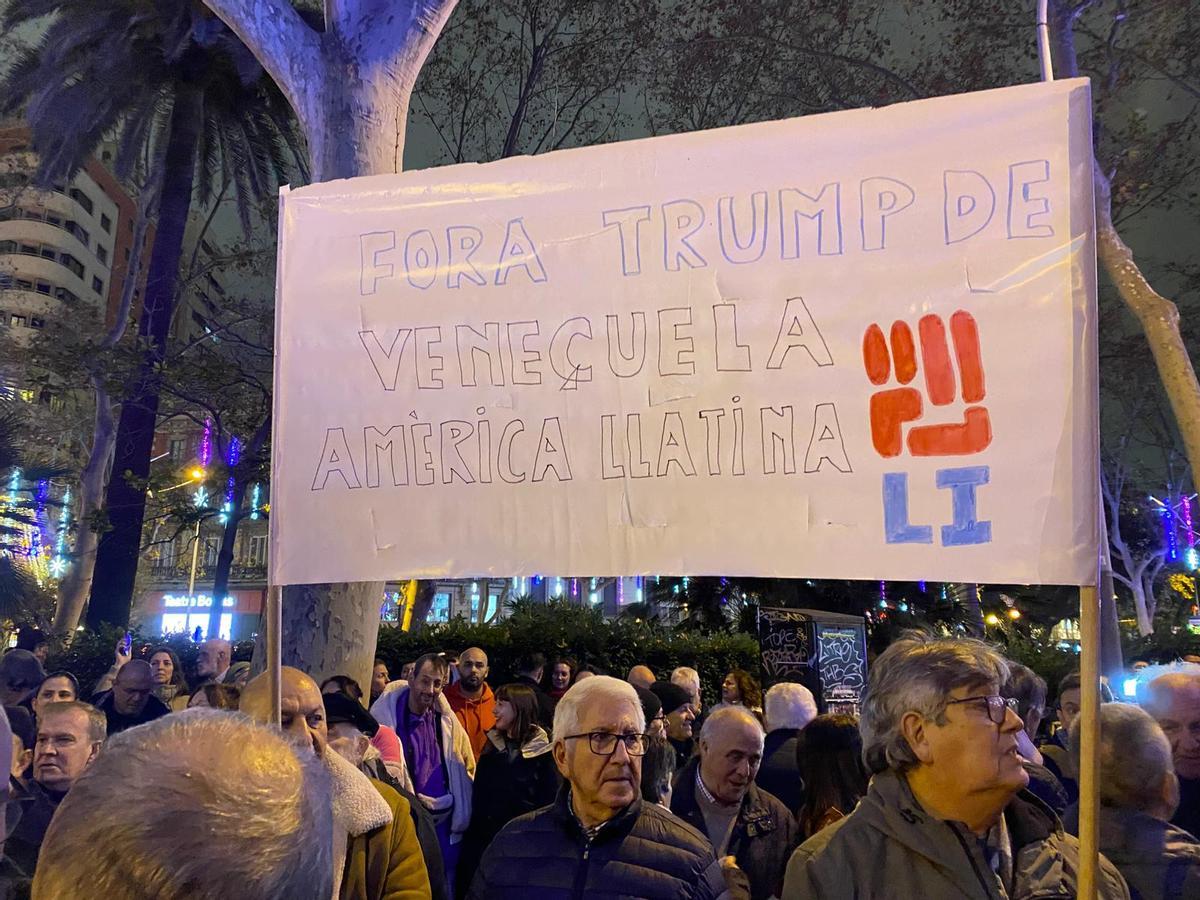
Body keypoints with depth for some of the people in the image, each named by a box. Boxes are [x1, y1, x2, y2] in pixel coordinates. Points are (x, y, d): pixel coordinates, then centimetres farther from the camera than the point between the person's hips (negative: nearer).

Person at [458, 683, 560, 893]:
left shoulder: (543, 750, -8)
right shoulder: (492, 746, 8)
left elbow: (550, 801, -9)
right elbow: (478, 795, 9)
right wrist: (472, 836, 2)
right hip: (486, 838, 5)